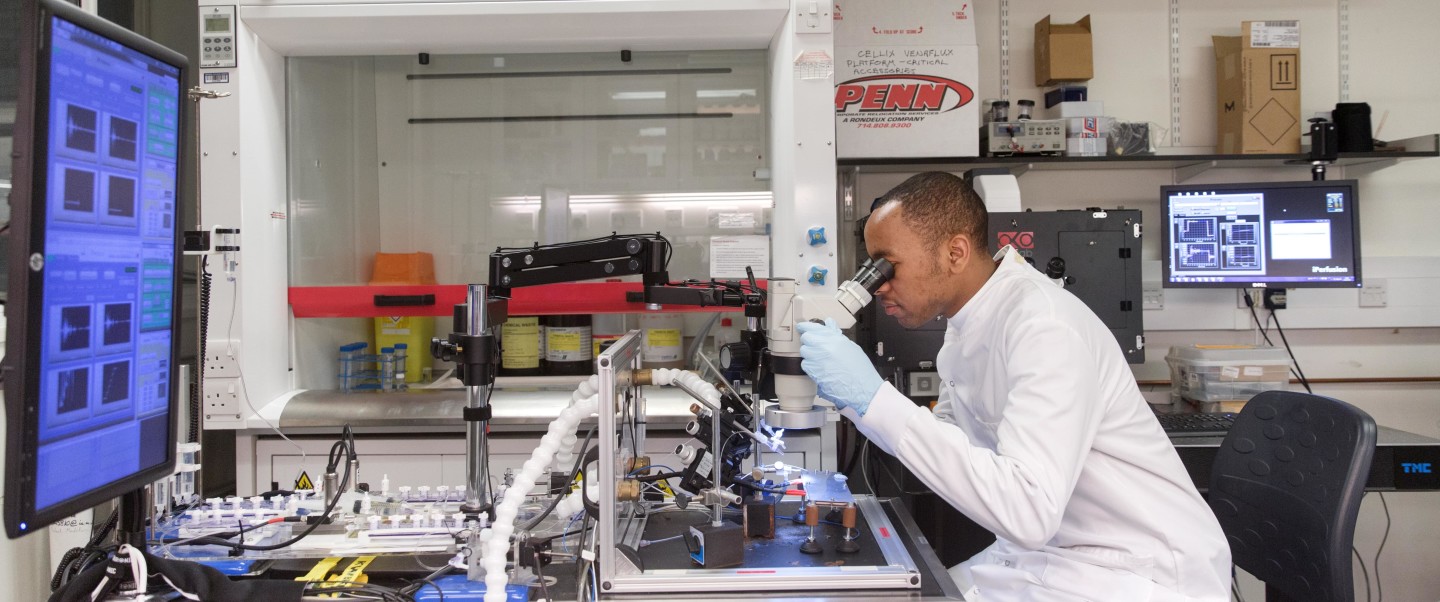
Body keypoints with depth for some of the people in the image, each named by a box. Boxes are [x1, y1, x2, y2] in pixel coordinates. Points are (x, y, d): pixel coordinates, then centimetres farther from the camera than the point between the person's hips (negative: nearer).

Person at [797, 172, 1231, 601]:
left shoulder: (1045, 327, -26)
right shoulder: (968, 323, 1)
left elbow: (1027, 511, -35)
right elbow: (945, 444, 11)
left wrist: (874, 398, -34)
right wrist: (855, 398, -3)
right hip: (1046, 549, 7)